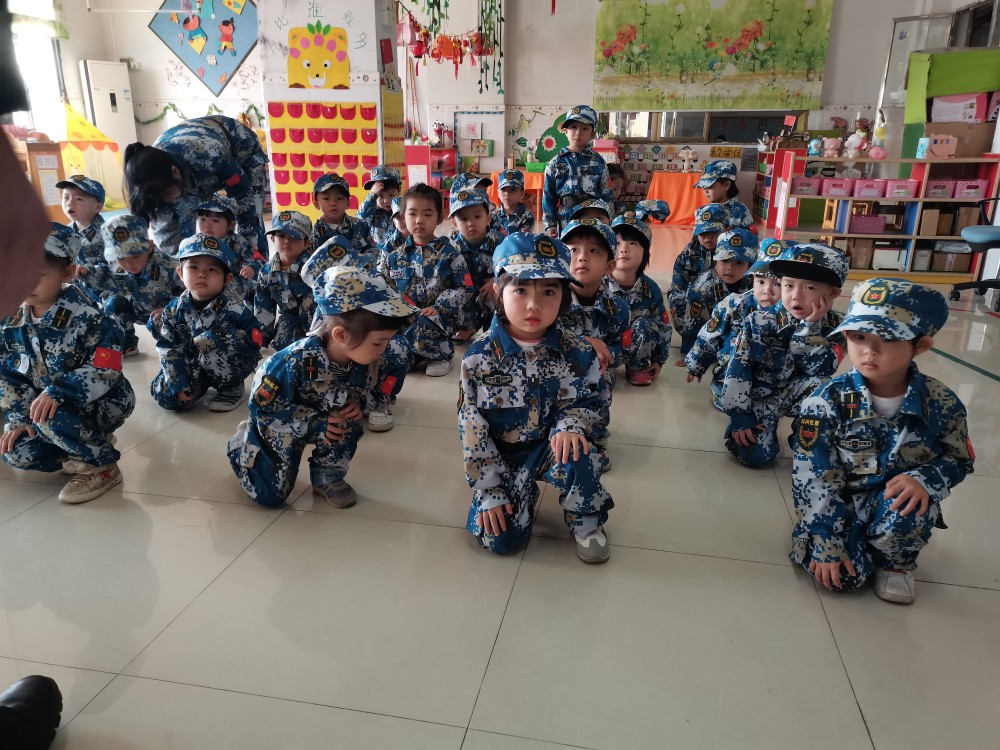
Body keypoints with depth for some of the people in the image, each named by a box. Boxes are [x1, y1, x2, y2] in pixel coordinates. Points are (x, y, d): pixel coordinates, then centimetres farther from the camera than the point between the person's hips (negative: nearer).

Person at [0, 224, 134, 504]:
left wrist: (56, 392, -38)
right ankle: (91, 445, 10)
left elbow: (105, 371, -29)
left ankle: (102, 466, -11)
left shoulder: (86, 317, -23)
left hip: (102, 402, -7)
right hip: (46, 401, 7)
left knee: (50, 418, -34)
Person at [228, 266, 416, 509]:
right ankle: (244, 441, 25)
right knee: (271, 495, -2)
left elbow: (359, 391, 1)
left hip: (323, 419, 4)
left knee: (351, 425, -26)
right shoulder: (297, 362, -40)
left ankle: (328, 478, 0)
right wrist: (316, 422, -31)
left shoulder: (360, 360, -22)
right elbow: (262, 407, -28)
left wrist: (355, 404, -24)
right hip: (278, 424, -4)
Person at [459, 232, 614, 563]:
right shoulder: (480, 356, -16)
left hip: (550, 445, 1)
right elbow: (471, 426, -12)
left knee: (576, 452, -34)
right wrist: (490, 491, -12)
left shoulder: (577, 354, -12)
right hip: (501, 455, 0)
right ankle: (524, 495, 18)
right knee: (499, 538, -16)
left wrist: (570, 426, -25)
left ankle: (586, 524, -4)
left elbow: (584, 403, 1)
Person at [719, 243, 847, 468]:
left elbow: (820, 370, -20)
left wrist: (810, 327, -28)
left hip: (795, 395, 2)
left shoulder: (832, 326, -8)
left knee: (818, 386, -32)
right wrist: (740, 415, -17)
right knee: (755, 455, -21)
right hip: (758, 396, -1)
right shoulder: (760, 322, -16)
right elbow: (738, 368, -14)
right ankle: (764, 425, 13)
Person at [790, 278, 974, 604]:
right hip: (842, 503, -1)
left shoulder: (941, 403, -11)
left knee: (907, 506, -34)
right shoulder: (827, 402, -17)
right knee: (846, 575, -22)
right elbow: (813, 477, -15)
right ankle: (854, 544, 16)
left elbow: (959, 459, 4)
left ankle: (896, 561, 1)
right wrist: (825, 543, -18)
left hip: (900, 503, 1)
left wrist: (924, 480, -21)